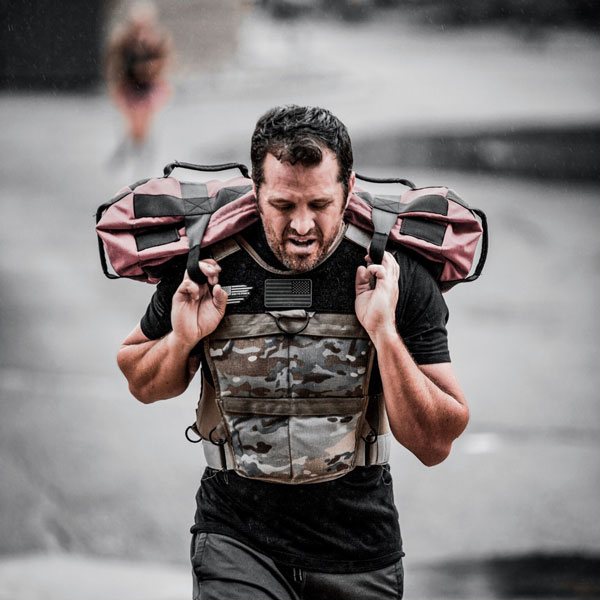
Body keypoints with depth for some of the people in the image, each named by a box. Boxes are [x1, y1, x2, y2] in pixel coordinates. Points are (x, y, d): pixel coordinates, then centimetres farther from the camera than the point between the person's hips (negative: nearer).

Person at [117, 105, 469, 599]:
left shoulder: (398, 276, -9)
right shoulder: (204, 270, -8)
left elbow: (435, 445, -9)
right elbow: (141, 382, 11)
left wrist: (385, 334, -19)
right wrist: (183, 340, -10)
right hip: (237, 540, -1)